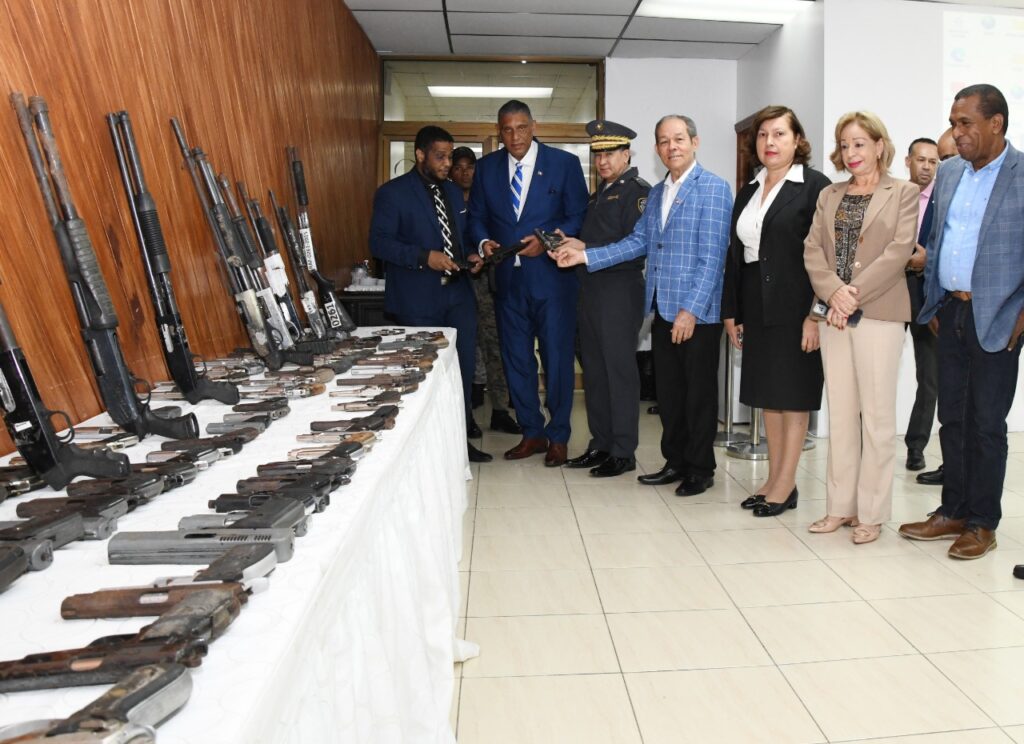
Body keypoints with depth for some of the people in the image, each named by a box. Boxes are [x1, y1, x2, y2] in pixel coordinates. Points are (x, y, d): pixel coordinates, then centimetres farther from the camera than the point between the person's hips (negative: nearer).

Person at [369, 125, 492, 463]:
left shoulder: (453, 191, 15)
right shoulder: (392, 192, -5)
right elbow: (379, 242, -12)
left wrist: (469, 255, 2)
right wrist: (424, 257, -21)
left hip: (458, 294, 6)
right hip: (418, 299, -6)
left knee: (463, 368, 8)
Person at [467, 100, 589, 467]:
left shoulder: (564, 163, -2)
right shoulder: (486, 167, 8)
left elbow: (579, 216, -3)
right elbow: (477, 216, 12)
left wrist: (547, 241, -18)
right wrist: (484, 241, -8)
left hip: (553, 276, -4)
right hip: (508, 278, 4)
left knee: (558, 358, 3)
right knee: (516, 359, 10)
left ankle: (558, 436, 19)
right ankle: (532, 433, 26)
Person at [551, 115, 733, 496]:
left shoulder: (713, 188, -7)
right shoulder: (656, 193, 16)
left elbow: (711, 256, -14)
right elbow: (637, 242, 11)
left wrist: (692, 310, -19)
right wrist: (585, 255, 2)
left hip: (697, 312, -7)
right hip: (663, 310, 7)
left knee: (699, 392, 4)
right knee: (668, 391, 13)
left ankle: (700, 469, 18)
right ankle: (676, 461, 27)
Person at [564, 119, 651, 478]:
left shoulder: (637, 191, -5)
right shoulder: (599, 193, 21)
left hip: (620, 290, -8)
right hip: (591, 290, 8)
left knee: (620, 370, -3)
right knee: (594, 370, 11)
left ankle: (623, 452, 6)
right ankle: (600, 445, 21)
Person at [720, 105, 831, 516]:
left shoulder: (815, 185, -5)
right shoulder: (748, 191, 15)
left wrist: (816, 313, -18)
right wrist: (731, 311, 11)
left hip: (795, 308, -6)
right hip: (756, 308, 7)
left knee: (793, 396, 1)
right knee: (767, 394, 11)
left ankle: (786, 484, 10)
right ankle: (773, 479, 20)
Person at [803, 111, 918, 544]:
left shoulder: (903, 193, 3)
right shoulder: (829, 196, 15)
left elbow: (899, 250, -9)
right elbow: (812, 250, 6)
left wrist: (854, 296, -15)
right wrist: (834, 292, -11)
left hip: (878, 314, -4)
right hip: (834, 315, 4)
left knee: (877, 414, 0)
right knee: (839, 413, 8)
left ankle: (872, 513, 10)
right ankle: (840, 506, 17)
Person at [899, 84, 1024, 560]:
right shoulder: (948, 173, 11)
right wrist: (933, 302, 12)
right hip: (950, 314, 6)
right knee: (952, 419, 11)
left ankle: (982, 524, 16)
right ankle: (952, 512, 23)